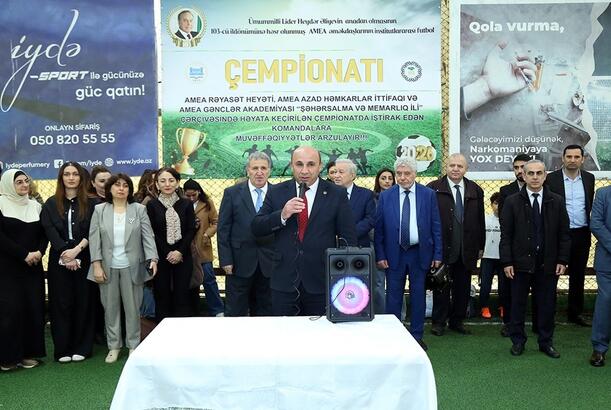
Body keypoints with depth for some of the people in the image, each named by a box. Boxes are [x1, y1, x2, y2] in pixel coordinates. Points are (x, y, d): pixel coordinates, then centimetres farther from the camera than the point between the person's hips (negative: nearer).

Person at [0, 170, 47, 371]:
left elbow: (43, 234, 11)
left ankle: (29, 353, 11)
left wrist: (39, 252, -9)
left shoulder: (35, 205, 11)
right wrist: (24, 254, -14)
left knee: (33, 307, 2)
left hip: (33, 267, 4)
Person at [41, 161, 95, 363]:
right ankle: (62, 349, 9)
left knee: (83, 303, 2)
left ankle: (82, 348, 11)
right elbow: (50, 231, -3)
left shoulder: (89, 204, 5)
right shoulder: (51, 204, 8)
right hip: (59, 260, 1)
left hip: (83, 259, -1)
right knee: (61, 304, 2)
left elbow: (91, 232, -4)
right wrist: (65, 254, -15)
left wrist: (76, 250, -18)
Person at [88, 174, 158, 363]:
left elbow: (148, 236, -3)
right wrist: (97, 265, -7)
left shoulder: (139, 209, 2)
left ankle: (133, 345, 19)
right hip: (108, 267, 1)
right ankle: (113, 346, 21)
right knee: (110, 307, 9)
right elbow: (94, 238, 0)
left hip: (132, 267, -1)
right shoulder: (99, 210, 4)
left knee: (133, 307, 6)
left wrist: (152, 258, -15)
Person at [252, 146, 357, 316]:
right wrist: (282, 215, -16)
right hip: (284, 282, 1)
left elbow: (348, 238, 2)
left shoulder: (337, 194, -1)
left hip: (322, 283, -1)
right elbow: (256, 229, 2)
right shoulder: (276, 192, 4)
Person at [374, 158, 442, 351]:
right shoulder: (385, 196, 1)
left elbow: (436, 226, 1)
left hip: (420, 253, 0)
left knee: (418, 295, 9)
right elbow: (379, 228, 1)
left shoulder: (428, 194, 1)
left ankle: (417, 335, 21)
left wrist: (437, 254, -2)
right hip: (394, 253, 0)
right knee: (393, 296, 6)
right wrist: (380, 255, -5)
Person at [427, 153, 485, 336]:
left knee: (463, 288, 11)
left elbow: (480, 221, 11)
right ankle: (439, 322, 18)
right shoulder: (433, 189, -5)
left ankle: (457, 321, 25)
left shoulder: (476, 190, 9)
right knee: (441, 287, 6)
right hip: (443, 247, -4)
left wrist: (480, 246, 9)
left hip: (467, 249, 4)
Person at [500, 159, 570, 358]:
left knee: (547, 304, 9)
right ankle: (517, 340, 21)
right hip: (521, 262, -1)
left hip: (548, 263, 1)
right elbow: (506, 235, -2)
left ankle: (546, 342, 24)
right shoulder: (512, 202, -1)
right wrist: (507, 262, -8)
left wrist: (562, 260, -2)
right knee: (518, 304, 7)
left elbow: (564, 234, 5)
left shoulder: (557, 202, 3)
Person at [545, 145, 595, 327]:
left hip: (582, 235, 4)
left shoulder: (589, 178, 7)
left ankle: (575, 312, 24)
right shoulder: (551, 179, -6)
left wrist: (590, 228, 7)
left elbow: (591, 205, 12)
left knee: (578, 276, 12)